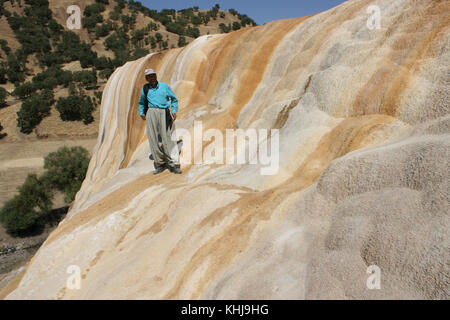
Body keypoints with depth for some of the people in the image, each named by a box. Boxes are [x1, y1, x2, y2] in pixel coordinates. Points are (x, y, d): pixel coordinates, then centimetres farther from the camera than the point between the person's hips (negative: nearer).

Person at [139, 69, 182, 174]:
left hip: (164, 113, -2)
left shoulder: (165, 86, 10)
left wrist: (174, 111, 4)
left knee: (166, 138, -10)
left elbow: (174, 99, 17)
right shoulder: (145, 88, 15)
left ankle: (173, 164, -11)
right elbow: (141, 102, 30)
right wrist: (141, 113, 16)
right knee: (153, 139, -3)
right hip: (151, 113, 2)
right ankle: (160, 164, 5)